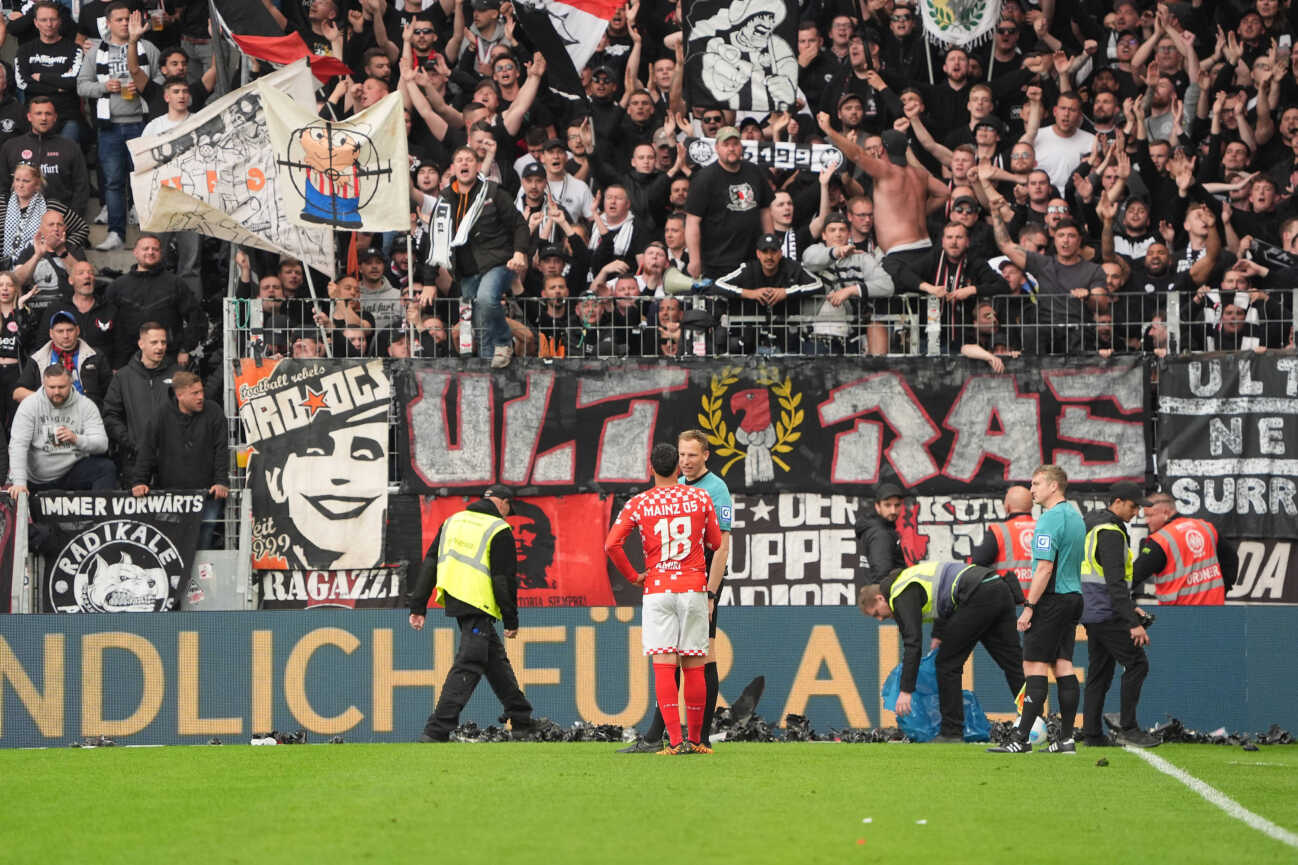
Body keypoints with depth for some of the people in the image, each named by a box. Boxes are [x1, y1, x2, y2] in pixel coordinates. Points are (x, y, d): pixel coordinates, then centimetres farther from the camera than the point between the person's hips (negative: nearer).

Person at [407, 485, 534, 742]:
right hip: (479, 606, -8)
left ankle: (522, 720, 28)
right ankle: (436, 731, -19)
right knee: (467, 667, -10)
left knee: (496, 660, 20)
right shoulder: (499, 530, -5)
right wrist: (511, 621, -4)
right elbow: (504, 578, -9)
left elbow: (430, 564, 12)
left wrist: (418, 606, 11)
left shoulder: (452, 521, 16)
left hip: (453, 602, 8)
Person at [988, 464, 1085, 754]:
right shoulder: (1075, 517, 15)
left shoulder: (1050, 520, -15)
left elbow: (1045, 569, -21)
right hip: (1073, 597, 9)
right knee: (1064, 667, 8)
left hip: (1052, 599, -9)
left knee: (1034, 666, -8)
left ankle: (1021, 738, -10)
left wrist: (1029, 607, -18)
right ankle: (1066, 738, 6)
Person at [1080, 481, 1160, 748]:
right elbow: (1115, 583, -22)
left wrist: (1129, 607, 29)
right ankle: (1127, 729, -8)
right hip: (1107, 614, -10)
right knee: (1136, 663, -7)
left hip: (1091, 613, 10)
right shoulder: (1111, 532, -16)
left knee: (1099, 672, 11)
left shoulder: (1094, 528, 17)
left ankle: (1091, 733, 10)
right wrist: (1133, 622, -24)